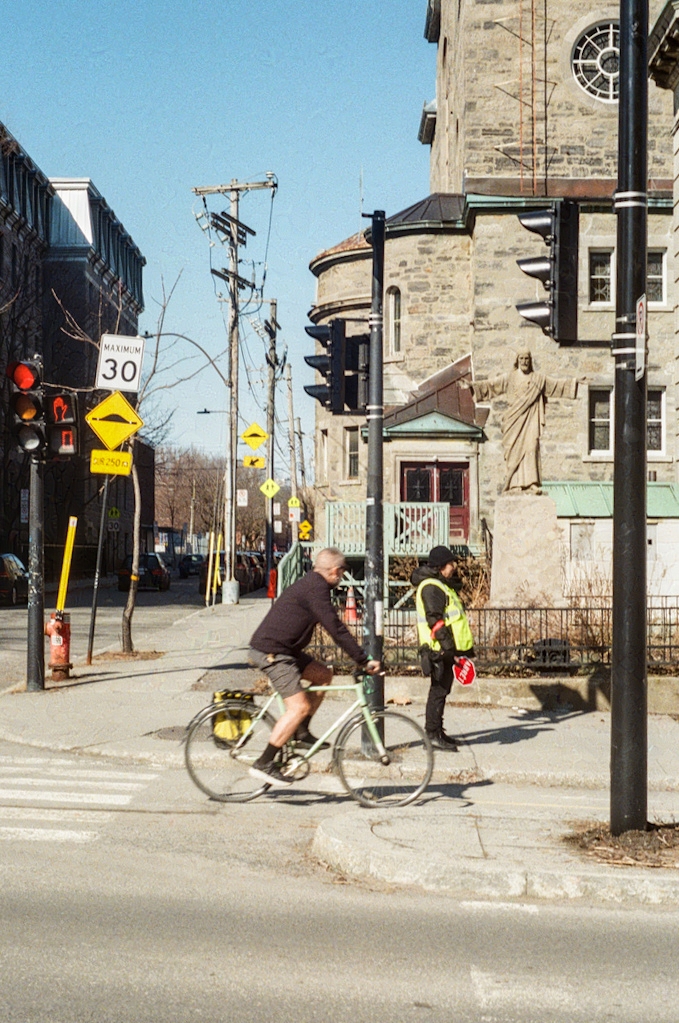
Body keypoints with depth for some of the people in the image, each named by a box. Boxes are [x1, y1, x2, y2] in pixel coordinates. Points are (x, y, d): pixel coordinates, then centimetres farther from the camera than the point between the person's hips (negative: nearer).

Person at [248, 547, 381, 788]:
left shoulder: (311, 583, 17)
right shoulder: (316, 588, -16)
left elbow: (332, 626, 26)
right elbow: (336, 629, -21)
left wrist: (360, 657, 25)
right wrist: (364, 660, -17)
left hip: (281, 649, 10)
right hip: (271, 652, -10)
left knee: (323, 675, 12)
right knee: (299, 707, -14)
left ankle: (301, 733, 15)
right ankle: (264, 764, -12)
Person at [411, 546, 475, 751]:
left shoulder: (439, 585, 19)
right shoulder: (431, 588, -14)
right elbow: (436, 621, -22)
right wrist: (451, 649, -25)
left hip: (445, 650, 10)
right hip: (440, 650, -10)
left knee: (441, 690, 15)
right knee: (439, 690, -7)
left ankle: (437, 732, 22)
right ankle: (432, 734, -3)